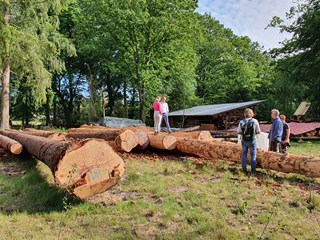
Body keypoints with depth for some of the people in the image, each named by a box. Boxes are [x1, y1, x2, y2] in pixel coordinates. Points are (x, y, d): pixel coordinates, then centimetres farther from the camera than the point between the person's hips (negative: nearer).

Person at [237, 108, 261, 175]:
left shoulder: (241, 122, -6)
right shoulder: (254, 121, -11)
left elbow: (238, 131, -1)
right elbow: (258, 132, -6)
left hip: (244, 141, 2)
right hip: (252, 140, -2)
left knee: (244, 155, 14)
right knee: (253, 156, 10)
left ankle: (244, 170, 18)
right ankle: (253, 170, 14)